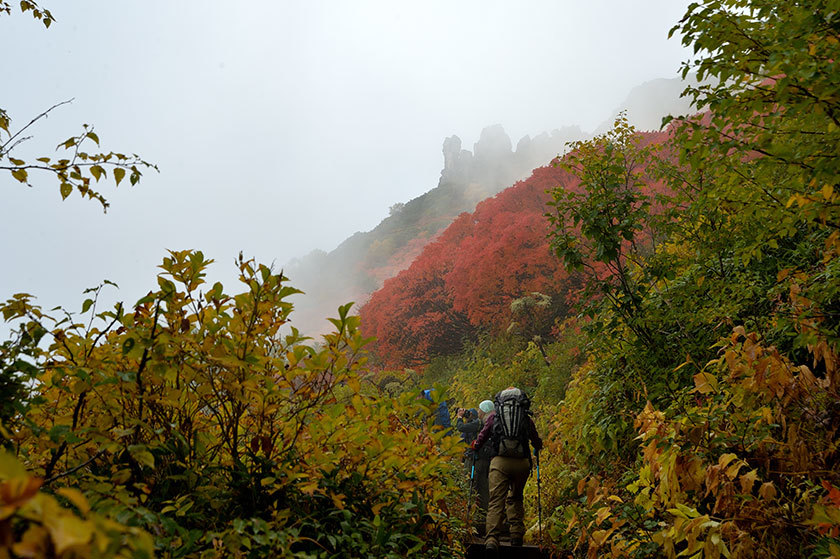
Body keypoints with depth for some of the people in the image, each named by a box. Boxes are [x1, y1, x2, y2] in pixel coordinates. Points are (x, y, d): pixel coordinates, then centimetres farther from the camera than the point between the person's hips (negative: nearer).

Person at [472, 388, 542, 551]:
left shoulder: (494, 415, 11)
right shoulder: (526, 417, 12)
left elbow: (483, 436, 17)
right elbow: (536, 441, 24)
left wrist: (475, 446, 37)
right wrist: (538, 447, 47)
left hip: (499, 462, -1)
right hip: (521, 463, 1)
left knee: (496, 501, -4)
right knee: (516, 499, 21)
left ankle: (492, 539, -18)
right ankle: (517, 535, 16)